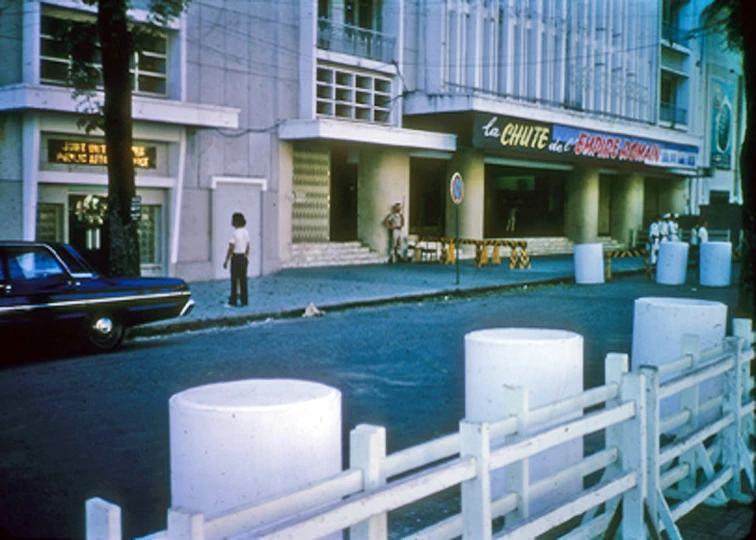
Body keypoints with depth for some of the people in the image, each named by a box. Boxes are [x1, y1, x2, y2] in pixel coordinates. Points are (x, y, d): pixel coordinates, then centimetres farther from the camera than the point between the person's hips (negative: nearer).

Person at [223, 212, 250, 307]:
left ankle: (233, 302, 2)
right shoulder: (246, 232, 6)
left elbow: (231, 248, -17)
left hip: (236, 257, -6)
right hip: (244, 257, 6)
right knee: (243, 279, 9)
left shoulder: (234, 233, -16)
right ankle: (244, 301, 11)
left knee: (234, 280, -1)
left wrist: (226, 261, -11)